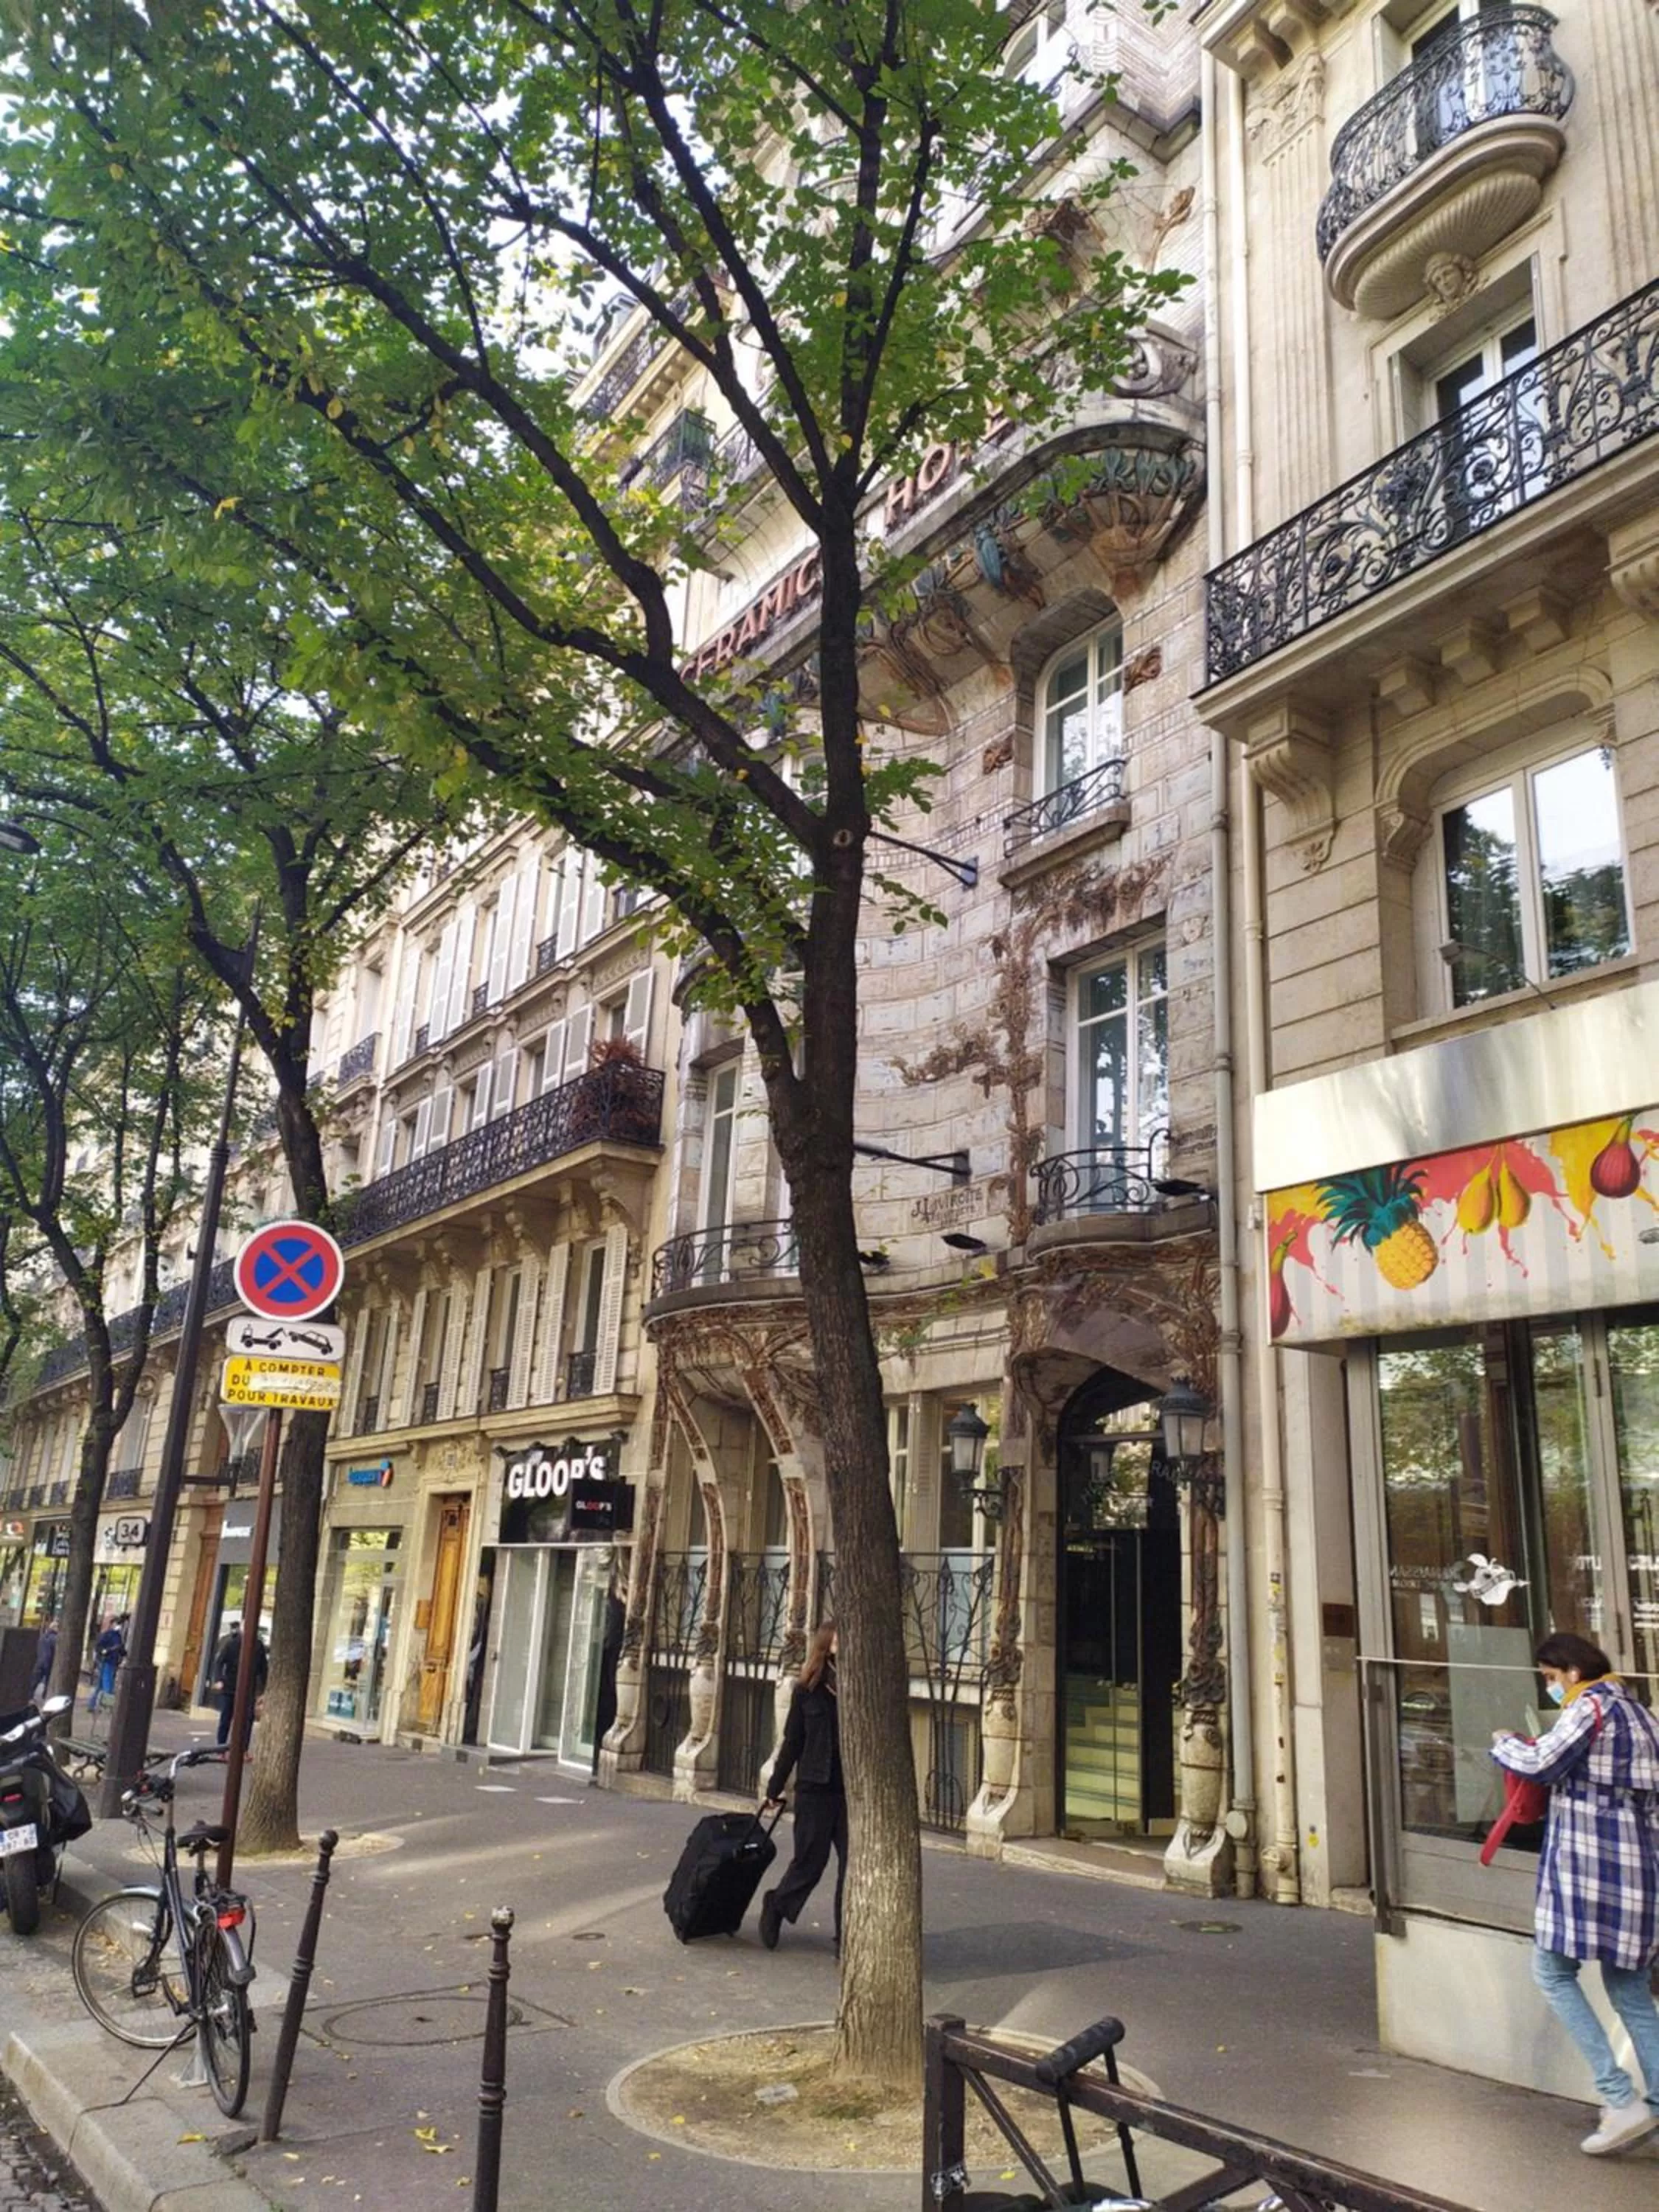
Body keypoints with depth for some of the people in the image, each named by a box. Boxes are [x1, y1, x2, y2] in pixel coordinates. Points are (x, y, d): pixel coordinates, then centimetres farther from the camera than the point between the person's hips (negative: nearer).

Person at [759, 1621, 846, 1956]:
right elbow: (792, 1742, 3)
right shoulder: (808, 1691, -3)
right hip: (815, 1790, -1)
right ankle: (776, 1906, 36)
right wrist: (775, 1788, 7)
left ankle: (846, 1940, 17)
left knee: (852, 1866, 3)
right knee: (810, 1862, 8)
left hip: (853, 1791, 1)